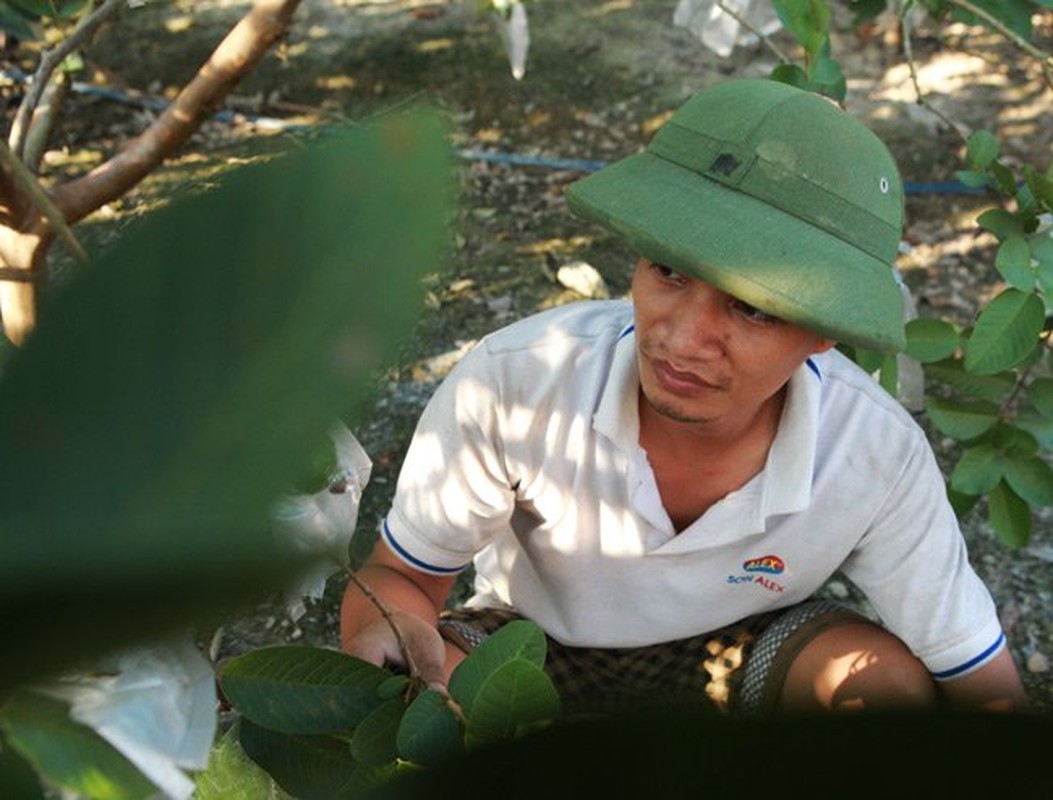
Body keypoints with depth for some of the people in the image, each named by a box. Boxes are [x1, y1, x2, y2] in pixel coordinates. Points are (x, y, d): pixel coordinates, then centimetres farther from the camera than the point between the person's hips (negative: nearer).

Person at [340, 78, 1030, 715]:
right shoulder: (514, 380, -33)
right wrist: (390, 633, -42)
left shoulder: (879, 455, -29)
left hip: (748, 644, 2)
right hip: (533, 641, -1)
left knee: (895, 684, -27)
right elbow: (399, 575, -18)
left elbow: (988, 689, -15)